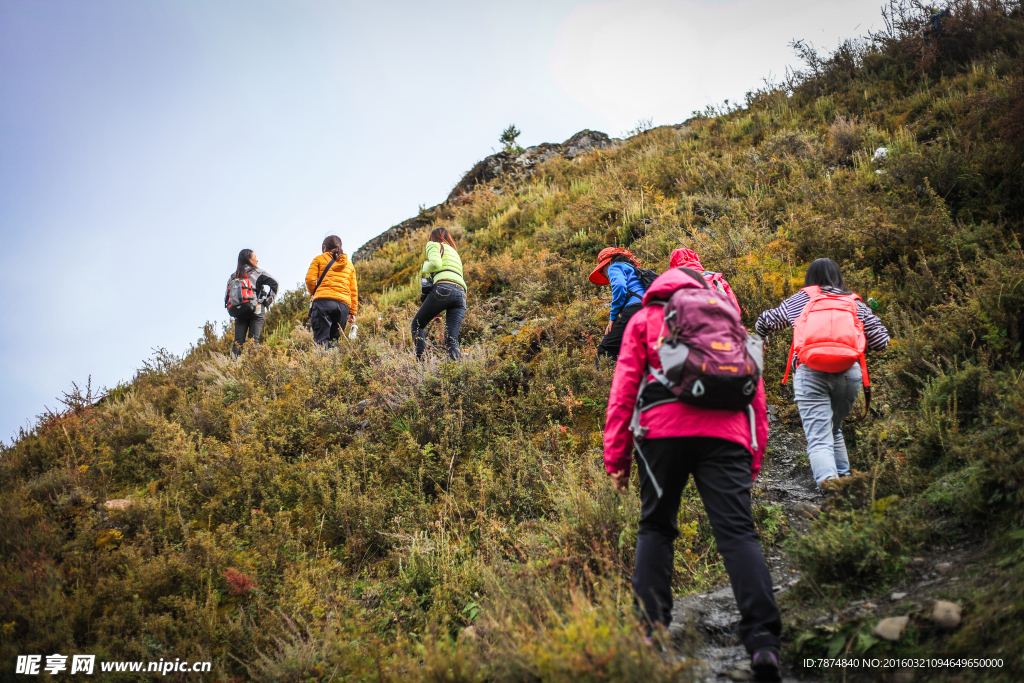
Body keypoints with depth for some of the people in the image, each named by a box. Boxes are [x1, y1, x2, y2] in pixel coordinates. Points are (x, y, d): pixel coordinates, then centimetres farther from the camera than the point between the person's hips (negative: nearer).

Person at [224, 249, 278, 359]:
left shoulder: (233, 276, 17)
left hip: (238, 312, 4)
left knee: (237, 342, 1)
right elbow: (274, 283, -8)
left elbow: (227, 295, 11)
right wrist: (268, 300, -3)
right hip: (256, 311, -4)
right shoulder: (257, 272, 5)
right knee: (253, 341, -8)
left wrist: (231, 308, 14)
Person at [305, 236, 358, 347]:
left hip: (323, 301, -3)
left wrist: (313, 294, 19)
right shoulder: (349, 265, 24)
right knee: (334, 339, 7)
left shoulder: (320, 259, 14)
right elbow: (354, 290, 18)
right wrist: (353, 312, 18)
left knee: (321, 340, -9)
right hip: (343, 304, 4)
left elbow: (310, 279, 1)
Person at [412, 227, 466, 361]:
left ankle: (421, 362, -5)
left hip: (444, 287, -6)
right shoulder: (455, 253, 37)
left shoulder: (433, 245, 16)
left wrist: (425, 267, 17)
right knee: (452, 340, -1)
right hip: (461, 293, 6)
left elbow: (436, 263, -7)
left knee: (417, 325, 10)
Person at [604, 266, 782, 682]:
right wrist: (754, 459, 20)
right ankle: (763, 639, -20)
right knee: (737, 531, -6)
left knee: (655, 528, 11)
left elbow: (625, 386, 12)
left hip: (665, 428, -1)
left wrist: (616, 456, 10)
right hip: (728, 432, 1)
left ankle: (651, 630, 1)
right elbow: (754, 389, 22)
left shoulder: (645, 318, 23)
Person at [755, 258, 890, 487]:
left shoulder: (800, 300, 17)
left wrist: (759, 339, 47)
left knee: (819, 440, -9)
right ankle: (844, 478, 23)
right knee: (834, 429, 26)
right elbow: (881, 340, 17)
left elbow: (765, 322, 25)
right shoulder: (855, 303, 19)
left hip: (811, 372, -2)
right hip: (849, 372, 3)